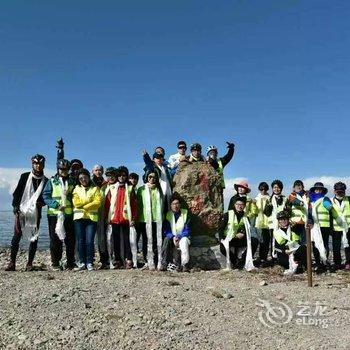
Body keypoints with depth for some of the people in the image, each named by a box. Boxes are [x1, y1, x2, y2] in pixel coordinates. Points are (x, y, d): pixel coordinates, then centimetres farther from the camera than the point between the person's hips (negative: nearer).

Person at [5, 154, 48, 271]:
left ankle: (30, 264, 8)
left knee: (34, 238, 1)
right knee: (16, 236, -2)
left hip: (35, 213, 1)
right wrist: (15, 206, -6)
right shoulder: (25, 176, 7)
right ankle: (12, 263, 4)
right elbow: (17, 192, 6)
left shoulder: (46, 181, 8)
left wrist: (42, 202, -9)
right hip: (21, 211, -1)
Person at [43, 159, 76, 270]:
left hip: (69, 214, 2)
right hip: (54, 213, -2)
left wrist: (68, 194, -8)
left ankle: (71, 262, 12)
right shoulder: (52, 181, 5)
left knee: (70, 239, 3)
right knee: (55, 239, 2)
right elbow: (45, 196, -3)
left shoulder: (72, 182, 13)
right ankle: (56, 262, 10)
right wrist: (57, 205, -14)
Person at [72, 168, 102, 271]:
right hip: (79, 217, 2)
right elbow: (76, 202, -1)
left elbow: (97, 202, -3)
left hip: (92, 217, -2)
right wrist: (89, 200, -5)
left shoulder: (95, 188, 10)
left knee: (90, 241, -8)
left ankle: (89, 263, 1)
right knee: (80, 241, 0)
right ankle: (82, 262, 9)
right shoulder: (77, 189, 14)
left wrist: (84, 206, -9)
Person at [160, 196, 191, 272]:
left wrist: (179, 237, -19)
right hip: (172, 237, 2)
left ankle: (184, 265, -34)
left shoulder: (186, 213, 1)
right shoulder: (168, 215, 5)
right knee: (167, 240, -31)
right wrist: (173, 237, -19)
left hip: (182, 237, -2)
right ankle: (164, 264, -32)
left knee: (184, 241, -35)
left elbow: (187, 230, -4)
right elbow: (166, 230, 1)